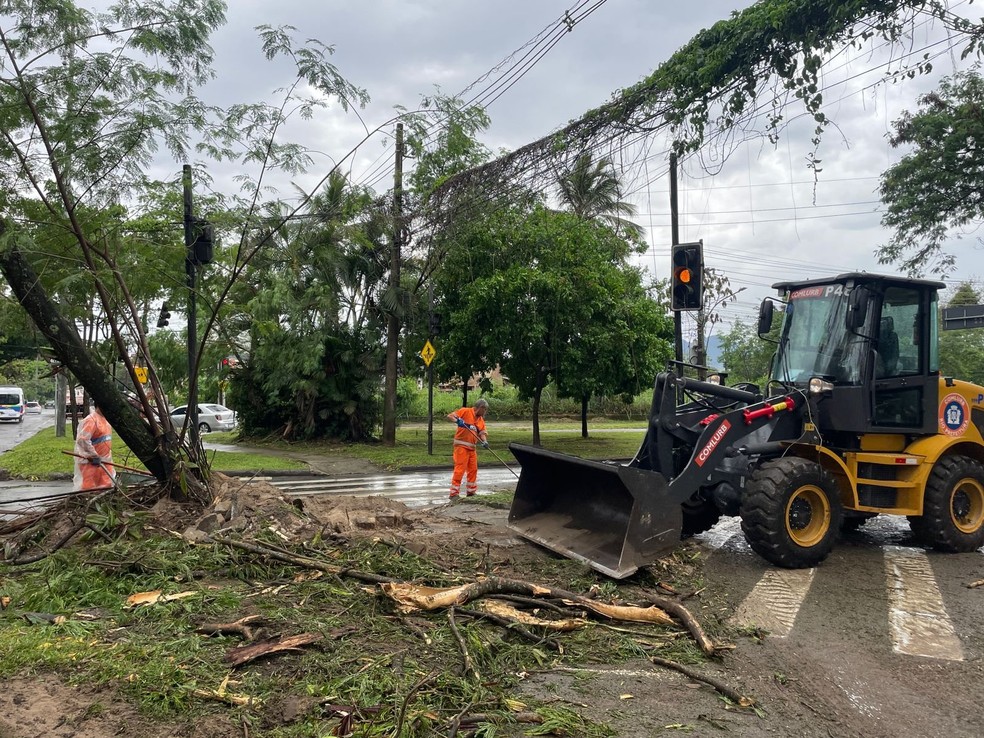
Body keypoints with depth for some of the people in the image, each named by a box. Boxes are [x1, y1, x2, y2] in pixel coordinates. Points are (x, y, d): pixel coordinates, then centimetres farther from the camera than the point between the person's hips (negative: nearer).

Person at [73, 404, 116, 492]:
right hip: (90, 462, -9)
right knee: (87, 487, -4)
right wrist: (94, 456, -23)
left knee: (107, 486, 12)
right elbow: (82, 440, -27)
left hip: (104, 461, 9)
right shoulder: (91, 420, -18)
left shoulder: (105, 419, 10)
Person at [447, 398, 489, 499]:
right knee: (460, 469, -10)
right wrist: (457, 421, -30)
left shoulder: (481, 420, 14)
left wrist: (484, 441, -16)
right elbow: (449, 416, -10)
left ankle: (471, 491, 26)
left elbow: (482, 433, 4)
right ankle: (454, 493, -6)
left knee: (473, 470, 12)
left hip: (472, 447, 8)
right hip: (461, 446, -8)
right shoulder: (465, 411, -6)